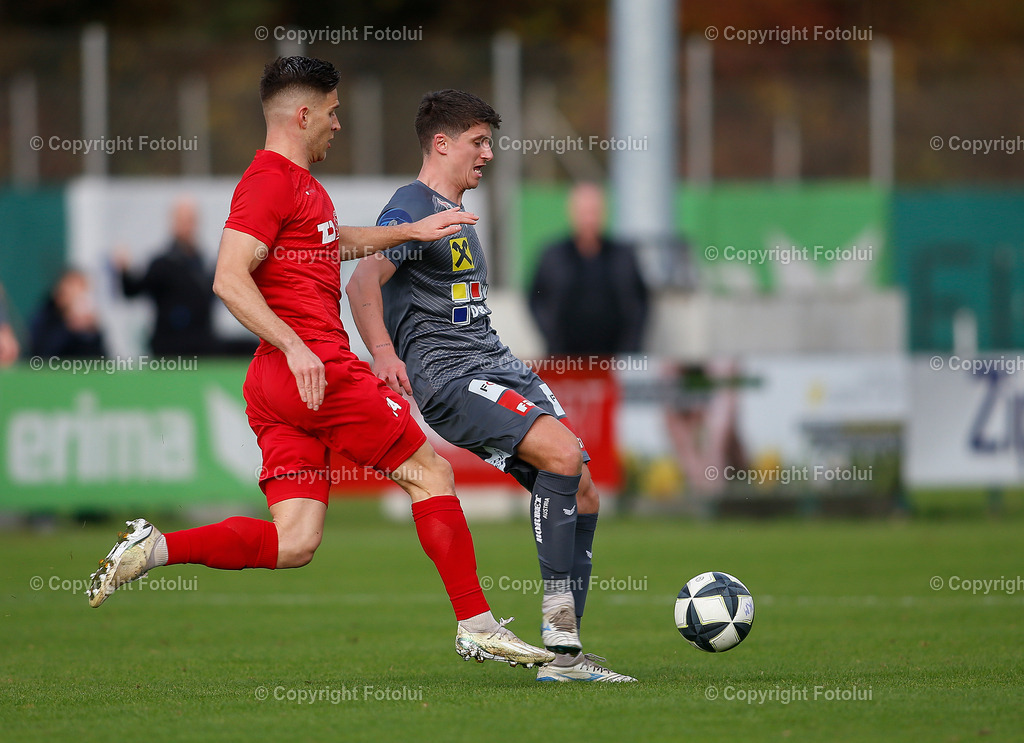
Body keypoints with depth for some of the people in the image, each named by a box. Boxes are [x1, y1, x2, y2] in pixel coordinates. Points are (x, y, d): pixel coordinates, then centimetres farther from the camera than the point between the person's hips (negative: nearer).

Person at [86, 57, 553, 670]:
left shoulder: (299, 183, 22)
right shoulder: (271, 179, -8)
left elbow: (336, 242, 43)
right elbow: (230, 279, -18)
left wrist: (412, 231, 38)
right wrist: (296, 348, -25)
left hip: (278, 387, 10)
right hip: (317, 366, -10)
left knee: (294, 544, 1)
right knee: (432, 473, 1)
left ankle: (156, 547, -9)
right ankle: (477, 626, 4)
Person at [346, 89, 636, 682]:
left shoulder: (459, 216, 24)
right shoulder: (413, 209, -7)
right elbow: (363, 283, -22)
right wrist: (385, 355, -36)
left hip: (497, 365, 10)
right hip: (448, 375, -10)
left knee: (583, 494, 0)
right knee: (563, 453, -28)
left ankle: (565, 656, 2)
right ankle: (558, 610, -22)